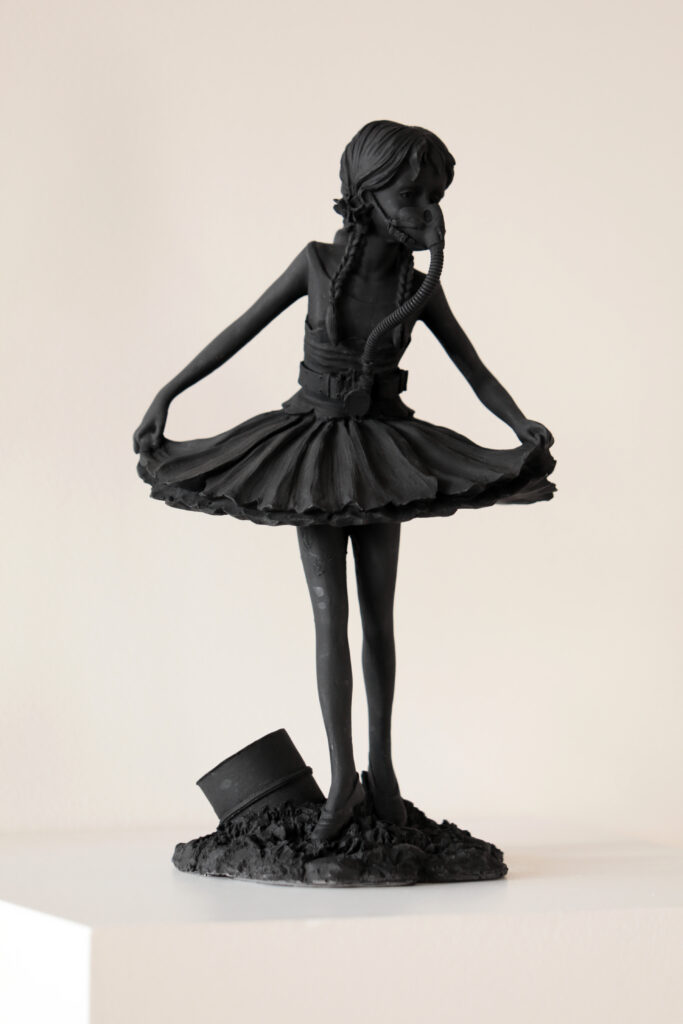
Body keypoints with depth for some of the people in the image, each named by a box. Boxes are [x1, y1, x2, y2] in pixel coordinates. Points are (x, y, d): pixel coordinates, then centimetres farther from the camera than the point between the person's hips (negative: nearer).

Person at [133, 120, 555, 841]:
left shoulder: (419, 289, -4)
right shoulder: (319, 262, -9)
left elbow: (476, 373, -1)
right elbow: (239, 332, -3)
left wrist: (524, 426, -19)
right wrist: (165, 397, -5)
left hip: (381, 454, 2)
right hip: (312, 447, -2)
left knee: (378, 613, 7)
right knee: (330, 609, -9)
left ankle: (381, 762, 19)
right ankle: (342, 774, -9)